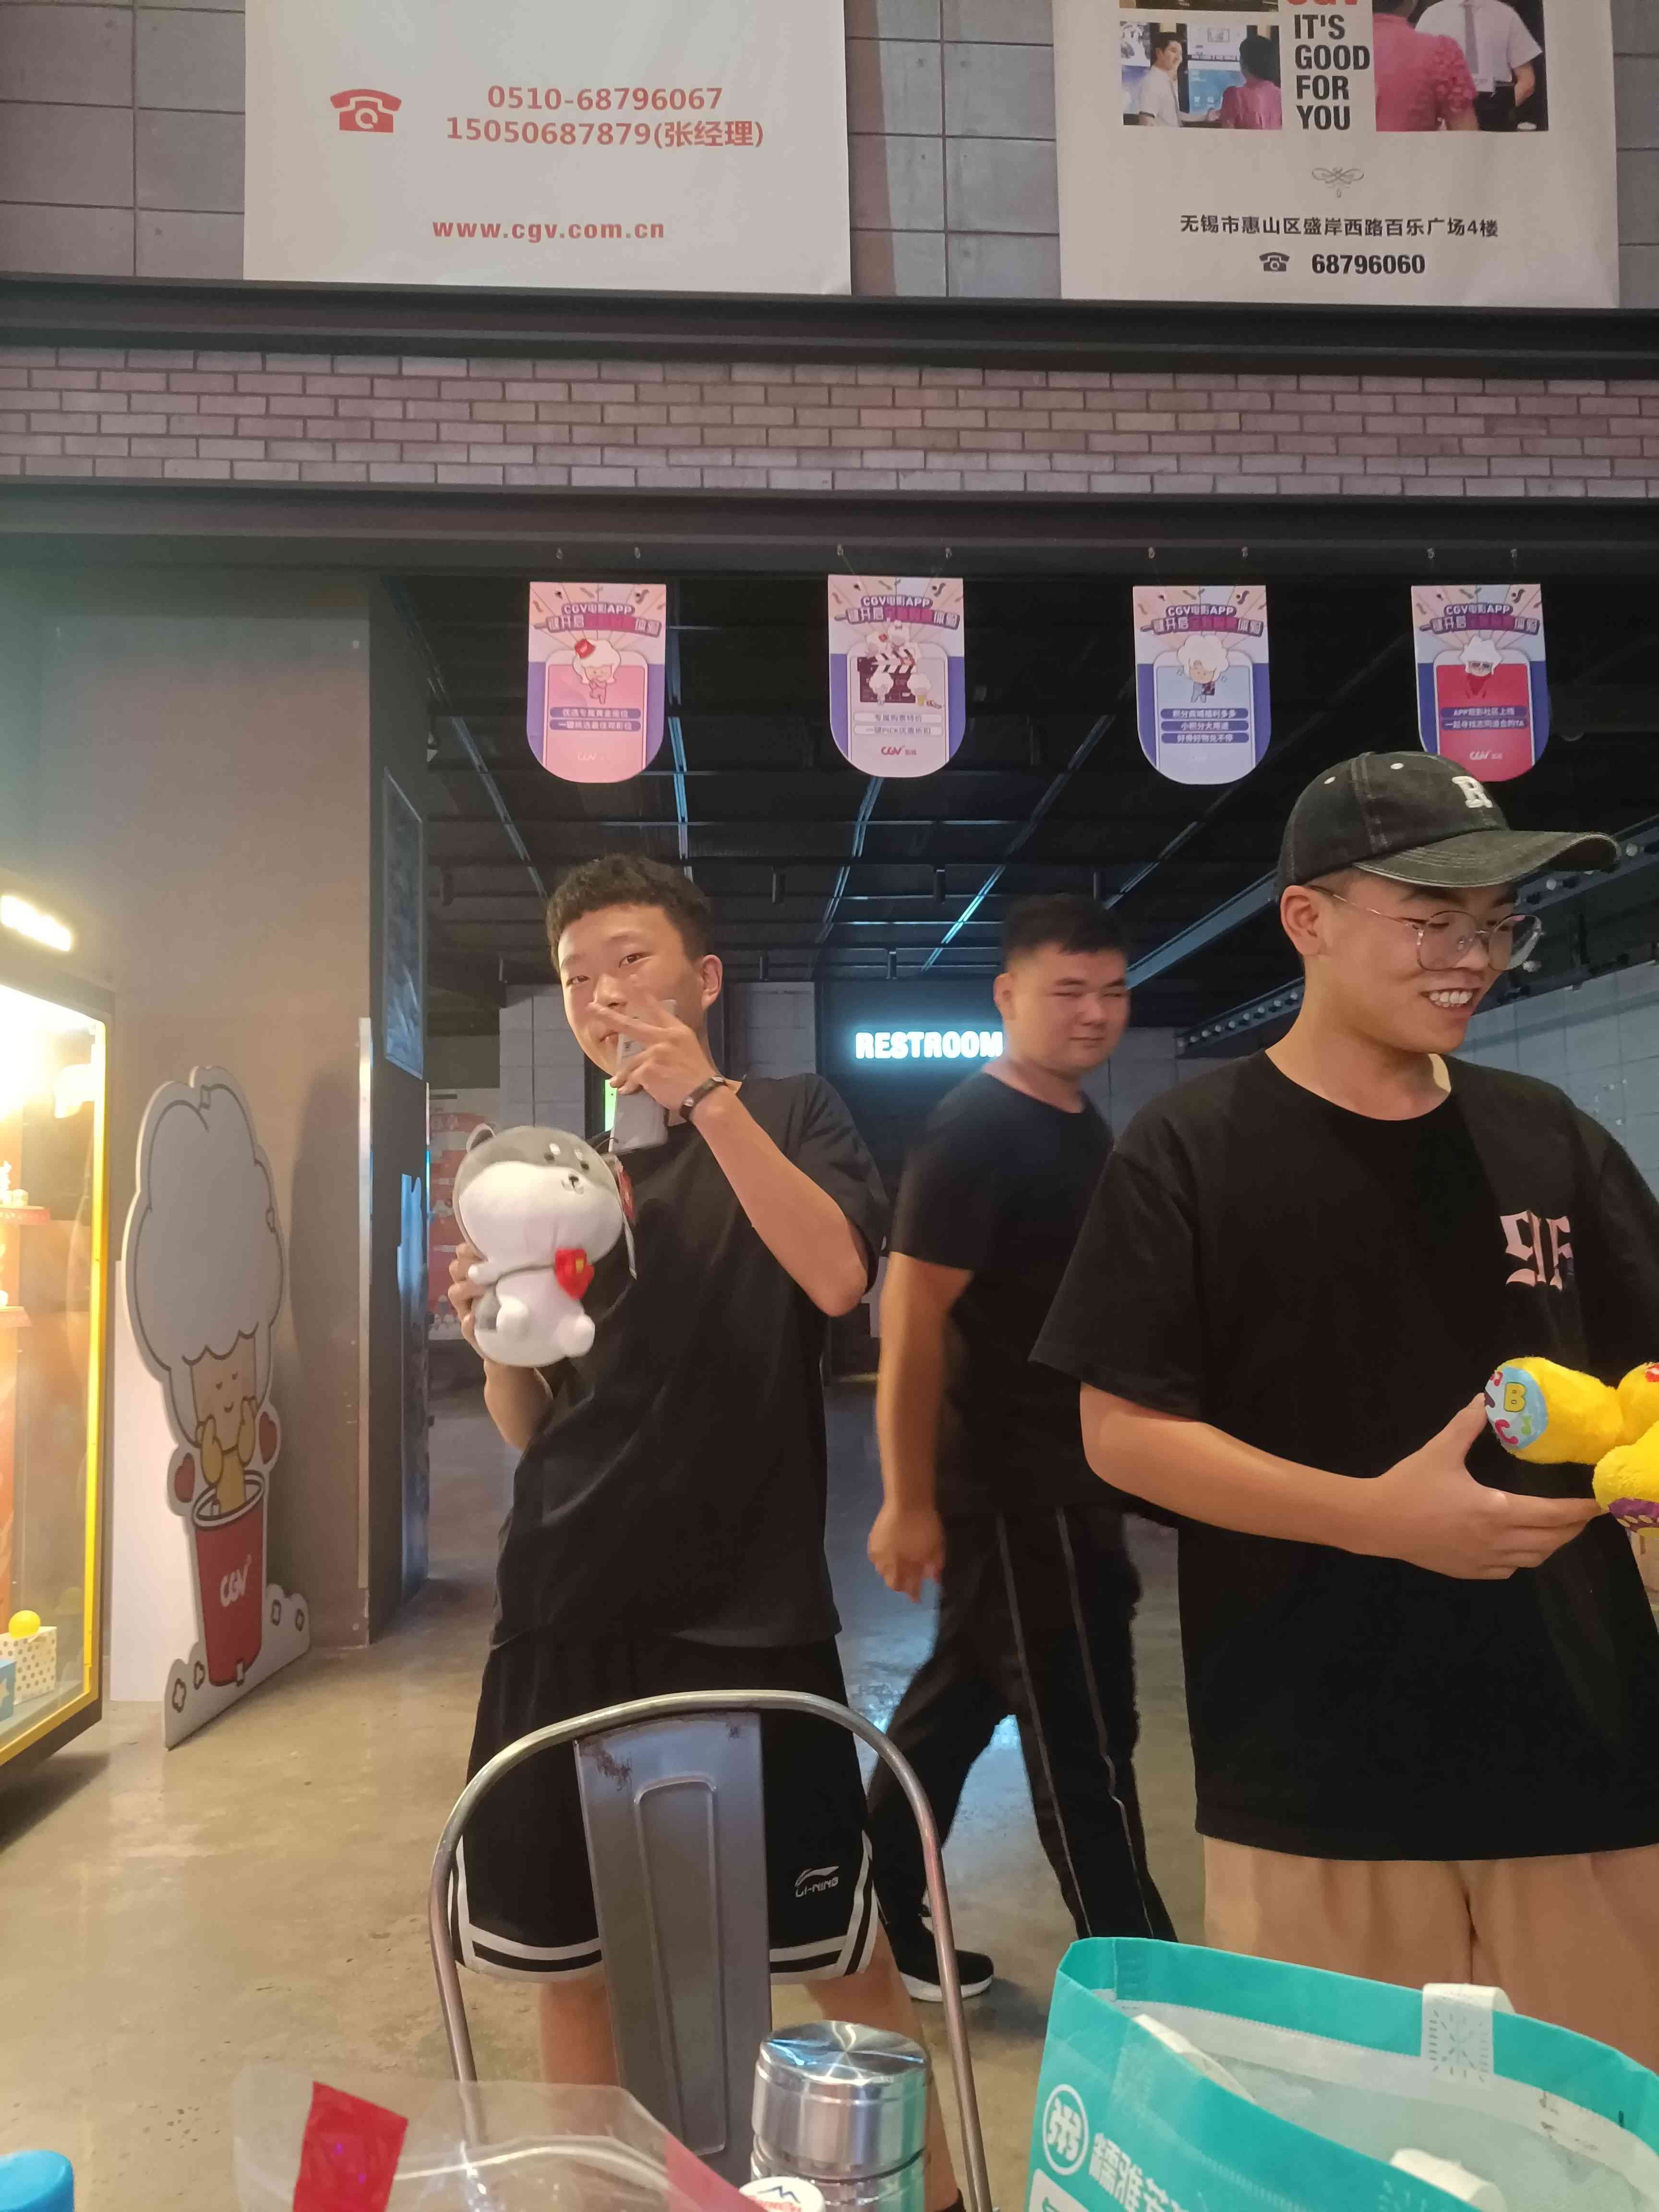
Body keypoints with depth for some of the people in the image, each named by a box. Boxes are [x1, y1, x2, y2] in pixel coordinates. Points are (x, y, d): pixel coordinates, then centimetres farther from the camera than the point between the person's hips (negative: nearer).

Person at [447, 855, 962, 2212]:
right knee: (572, 1967, 13)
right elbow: (527, 1427, 13)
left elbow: (837, 1278, -20)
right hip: (565, 1617, 4)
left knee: (848, 1961, 5)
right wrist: (493, 1330, -7)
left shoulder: (789, 1114, 2)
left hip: (747, 1616, -4)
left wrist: (708, 1095, -21)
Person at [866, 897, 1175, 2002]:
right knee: (1081, 1738, 1)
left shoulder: (1085, 1128, 11)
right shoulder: (973, 1134, -17)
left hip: (1064, 1483, 9)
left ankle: (878, 1918, 33)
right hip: (1007, 1490, -9)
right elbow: (911, 1322, -21)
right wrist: (908, 1502, -23)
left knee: (961, 1701, 18)